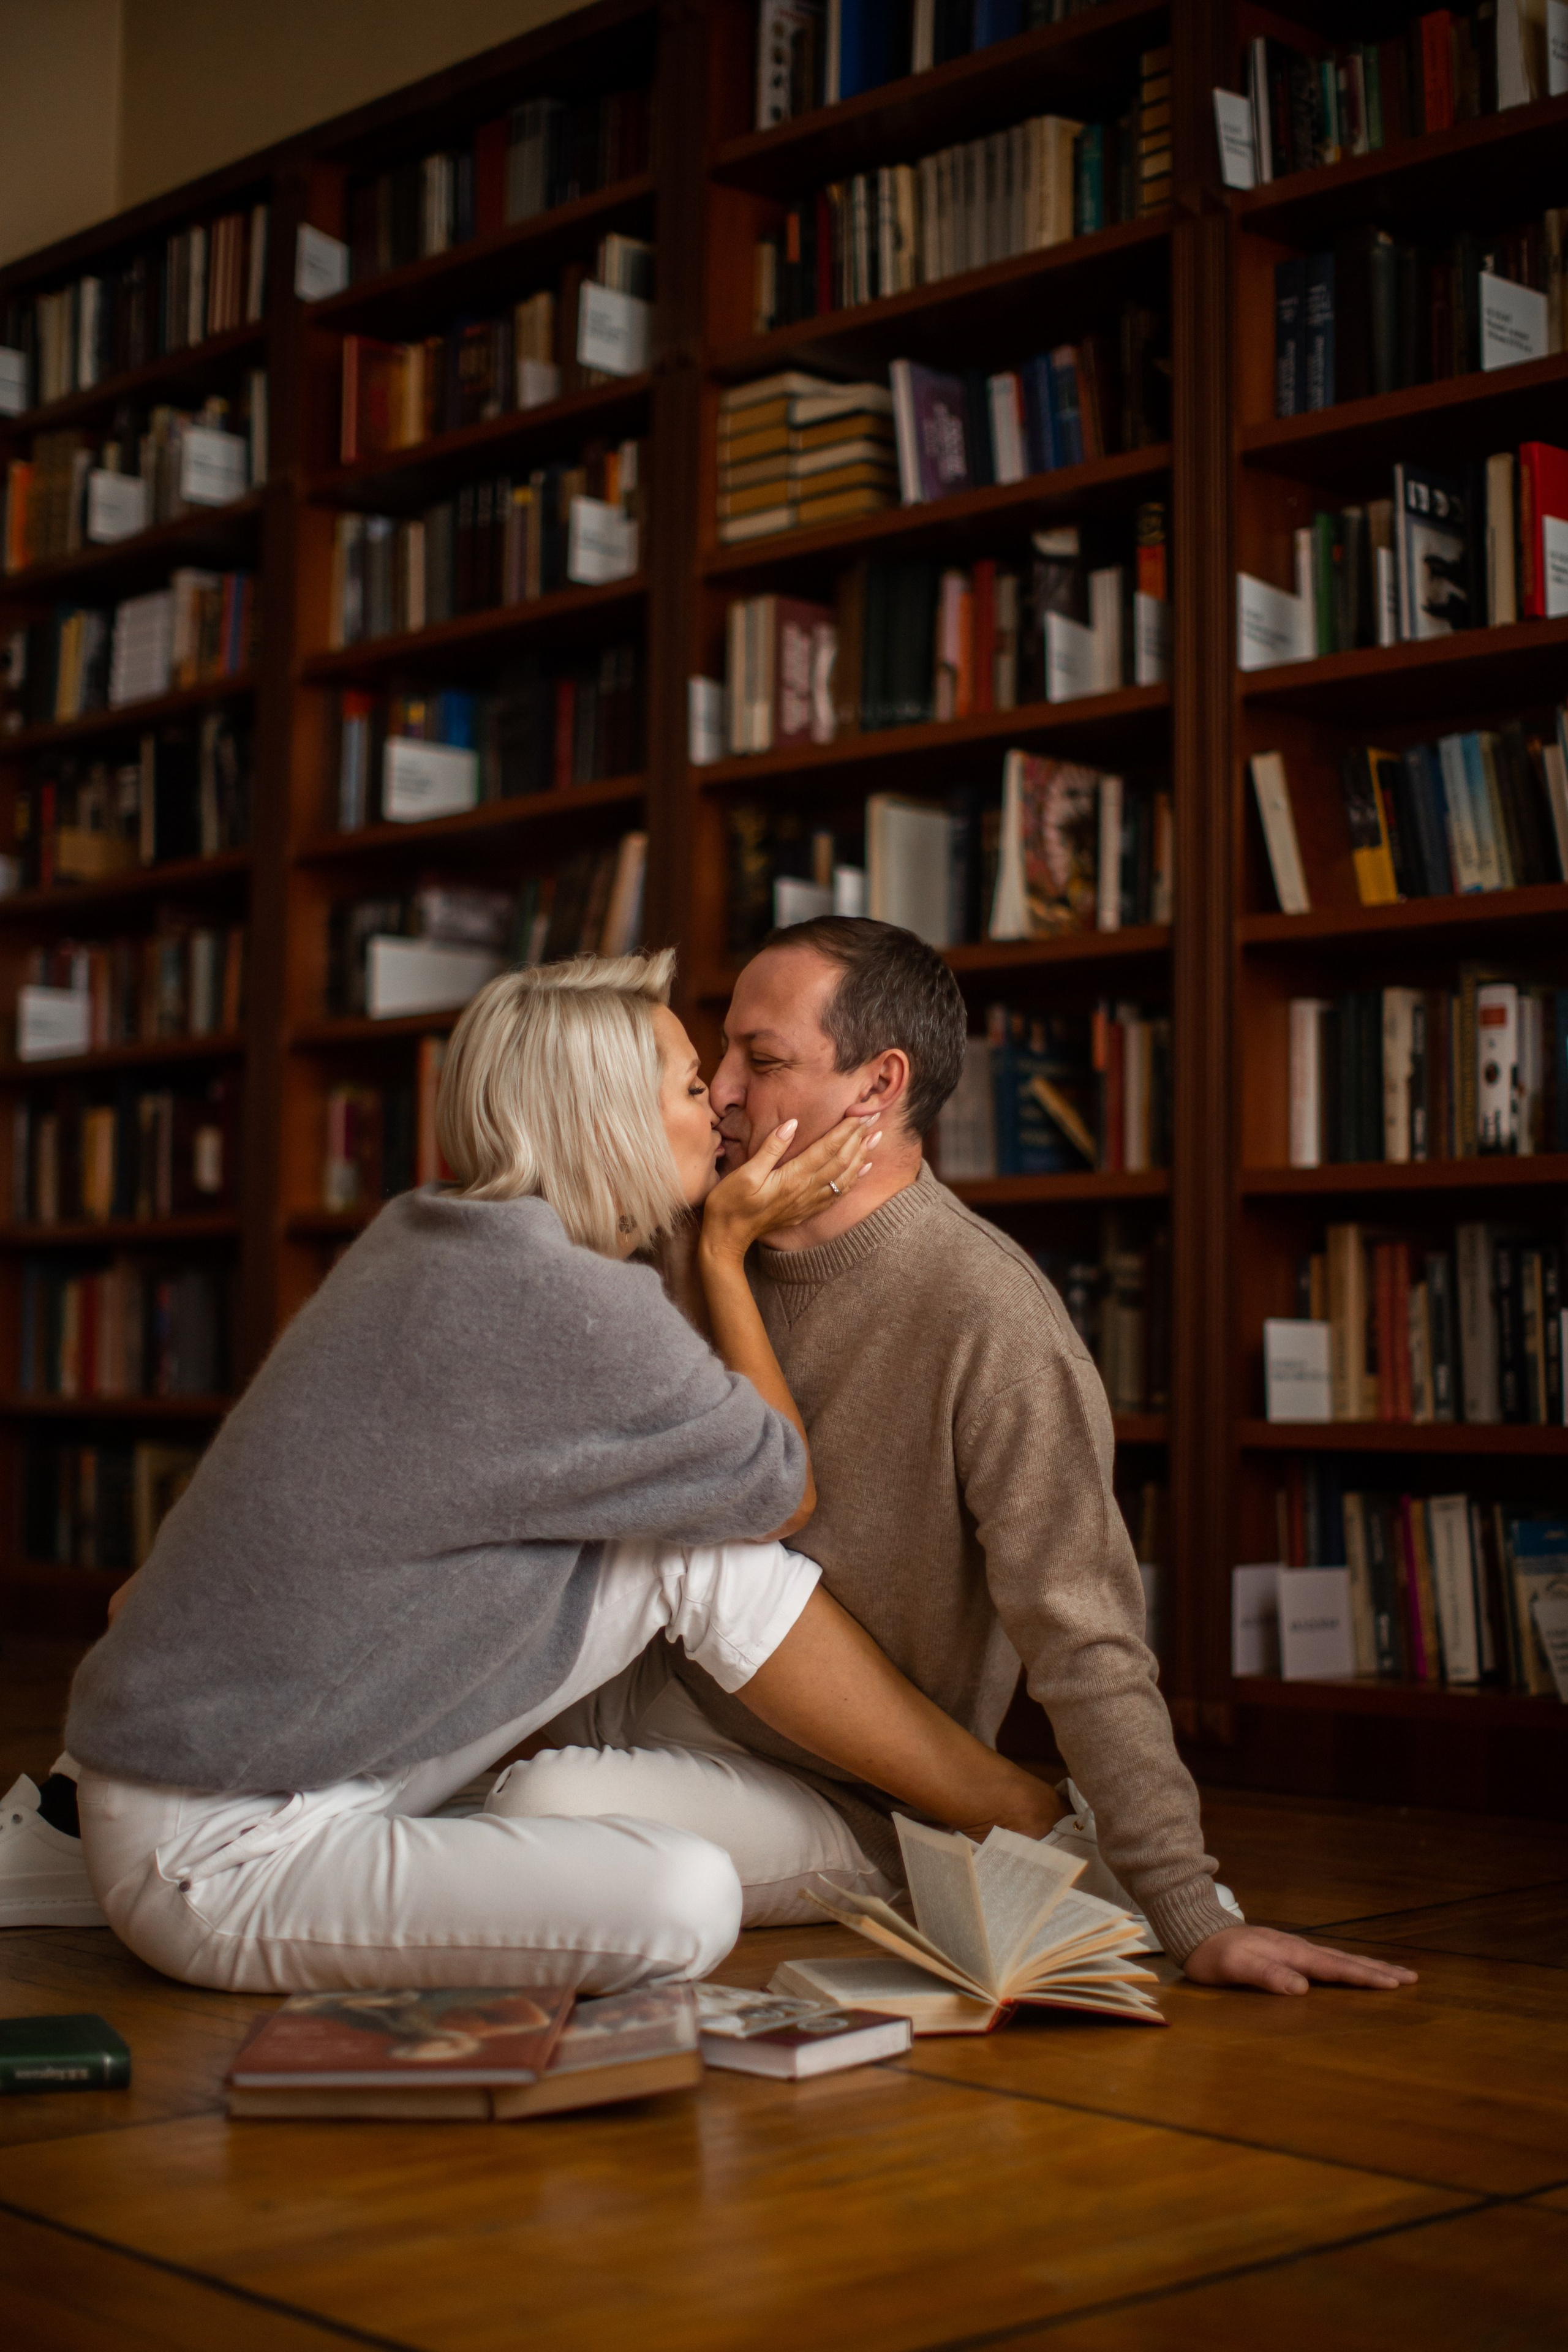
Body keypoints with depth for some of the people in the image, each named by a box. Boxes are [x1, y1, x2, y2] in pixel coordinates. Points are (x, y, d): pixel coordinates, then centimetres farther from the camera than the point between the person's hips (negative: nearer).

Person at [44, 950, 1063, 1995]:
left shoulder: (426, 1236, 5)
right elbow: (782, 1491, -6)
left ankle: (1018, 1809, 7)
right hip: (217, 1858, -9)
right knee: (685, 1900, -31)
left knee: (710, 1549, -1)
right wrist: (727, 1248, 0)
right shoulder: (559, 1300, -24)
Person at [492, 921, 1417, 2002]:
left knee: (553, 1811, -31)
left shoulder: (991, 1318, -22)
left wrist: (1193, 1918, -25)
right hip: (636, 1703, 7)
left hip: (834, 1803, -7)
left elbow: (1083, 1639, -23)